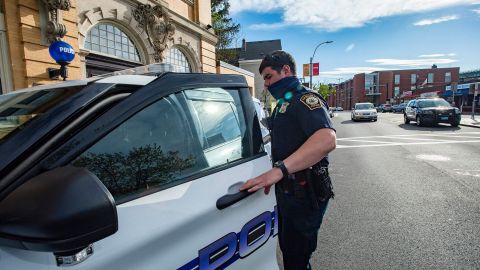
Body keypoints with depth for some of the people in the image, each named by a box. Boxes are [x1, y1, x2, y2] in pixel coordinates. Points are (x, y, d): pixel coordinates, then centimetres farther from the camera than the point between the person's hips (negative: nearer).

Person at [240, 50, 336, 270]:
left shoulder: (305, 99, -16)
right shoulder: (283, 104, 16)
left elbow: (327, 139, -35)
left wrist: (279, 170, -43)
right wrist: (272, 177, 16)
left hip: (304, 194, -9)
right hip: (286, 190, 9)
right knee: (287, 249, 24)